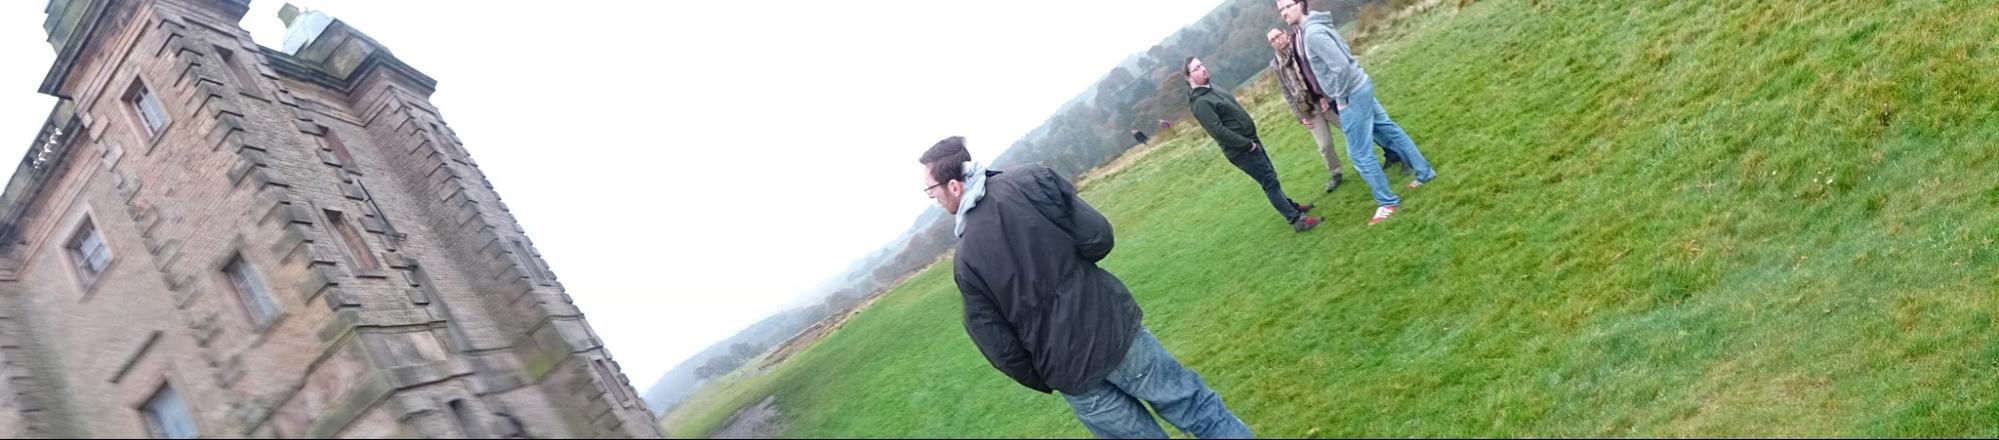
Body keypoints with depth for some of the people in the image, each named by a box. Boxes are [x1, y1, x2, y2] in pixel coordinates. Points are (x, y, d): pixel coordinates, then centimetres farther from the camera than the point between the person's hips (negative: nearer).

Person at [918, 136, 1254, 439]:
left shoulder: (964, 260, -8)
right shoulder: (1031, 180, -9)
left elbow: (1000, 347, -7)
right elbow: (1098, 238, -13)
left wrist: (1043, 380, 10)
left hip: (1069, 373, 1)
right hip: (1111, 328, 0)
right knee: (1197, 410, 17)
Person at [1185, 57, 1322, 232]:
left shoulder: (1212, 89, 9)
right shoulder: (1200, 103, -21)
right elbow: (1218, 131, -27)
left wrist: (1251, 140, 12)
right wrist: (1247, 145, -20)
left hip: (1250, 141, 9)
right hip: (1241, 150, -9)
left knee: (1270, 176, 21)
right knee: (1270, 181, -4)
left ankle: (1290, 206, 38)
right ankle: (1296, 219, 4)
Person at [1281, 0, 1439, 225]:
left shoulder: (1313, 34, -23)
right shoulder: (1308, 30, 9)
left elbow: (1340, 66, -29)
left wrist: (1340, 98, -17)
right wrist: (1331, 96, 17)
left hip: (1352, 95, -10)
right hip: (1359, 88, 10)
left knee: (1359, 154, -1)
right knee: (1390, 131, 20)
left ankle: (1388, 202, 9)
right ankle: (1424, 172, 34)